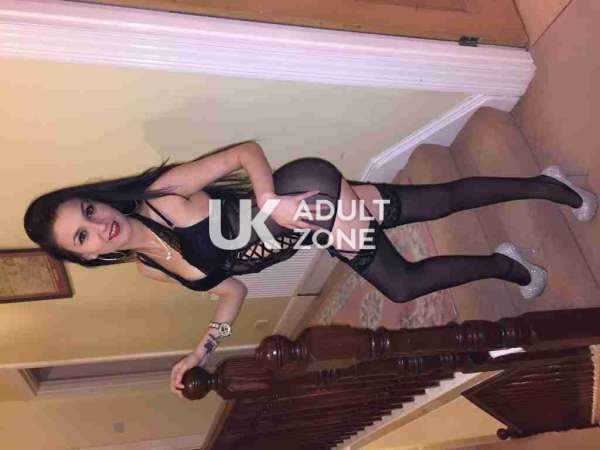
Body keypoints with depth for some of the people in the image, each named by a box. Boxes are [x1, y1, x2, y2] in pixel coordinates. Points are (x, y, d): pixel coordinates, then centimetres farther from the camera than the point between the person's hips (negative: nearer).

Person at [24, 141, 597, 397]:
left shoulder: (163, 195, -19)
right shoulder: (153, 270, 1)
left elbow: (247, 150, -18)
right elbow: (233, 289, 9)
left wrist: (269, 202, -35)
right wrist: (202, 352, 2)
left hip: (307, 197, -5)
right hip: (316, 231, 5)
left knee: (441, 198, -24)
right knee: (404, 285, 11)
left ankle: (546, 184, 7)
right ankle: (500, 264, 33)